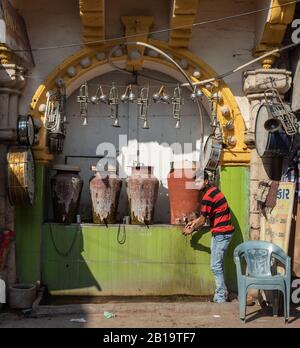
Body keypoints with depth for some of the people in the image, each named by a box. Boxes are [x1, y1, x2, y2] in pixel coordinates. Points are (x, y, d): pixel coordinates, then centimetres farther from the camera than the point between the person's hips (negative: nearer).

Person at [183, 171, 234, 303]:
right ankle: (221, 293, 23)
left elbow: (203, 219, -12)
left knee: (215, 266, -5)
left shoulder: (208, 196, -18)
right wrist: (194, 222, 15)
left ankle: (221, 297, 2)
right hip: (224, 232, 10)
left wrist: (191, 229, 3)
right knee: (218, 264, 16)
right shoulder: (214, 190, 12)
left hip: (221, 233, -10)